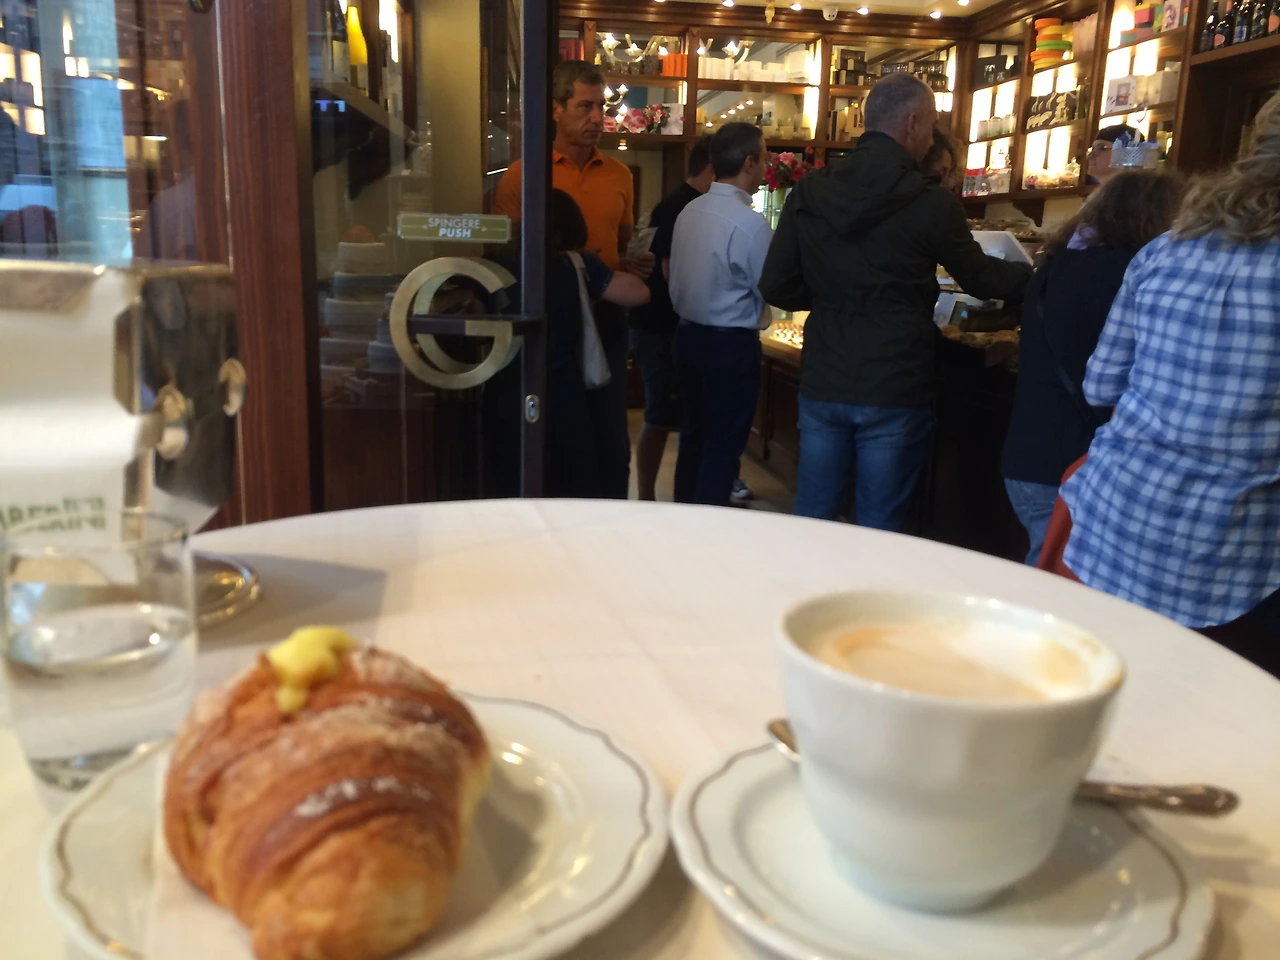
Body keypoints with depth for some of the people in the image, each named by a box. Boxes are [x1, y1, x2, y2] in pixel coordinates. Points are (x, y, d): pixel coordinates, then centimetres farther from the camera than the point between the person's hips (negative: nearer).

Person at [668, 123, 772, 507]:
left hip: (688, 334, 8)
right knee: (723, 447, 3)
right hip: (731, 344, -7)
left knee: (694, 436, 17)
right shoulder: (750, 222, -18)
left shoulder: (689, 211, 4)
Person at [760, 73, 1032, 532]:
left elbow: (777, 287, 3)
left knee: (810, 519, 14)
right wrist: (1037, 276, 26)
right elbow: (979, 277, 7)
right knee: (878, 533, 8)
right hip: (894, 390, -4)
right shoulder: (931, 203, -9)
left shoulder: (808, 193, 1)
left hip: (822, 384, 4)